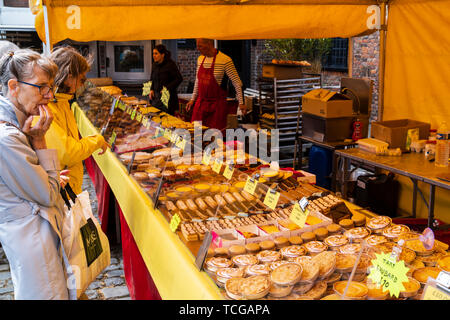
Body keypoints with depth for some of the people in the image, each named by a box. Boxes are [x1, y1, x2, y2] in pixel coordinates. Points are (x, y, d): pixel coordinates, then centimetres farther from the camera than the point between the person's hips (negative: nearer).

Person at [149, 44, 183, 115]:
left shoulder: (170, 64, -11)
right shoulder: (154, 65, 9)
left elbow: (179, 79, -15)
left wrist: (167, 88, -19)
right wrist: (151, 89, 7)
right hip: (156, 95, 6)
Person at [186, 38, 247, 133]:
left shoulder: (225, 60, -12)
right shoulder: (200, 59, 8)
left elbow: (237, 83, -8)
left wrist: (241, 103, -10)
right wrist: (192, 99, 19)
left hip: (217, 104, -6)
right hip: (201, 103, 6)